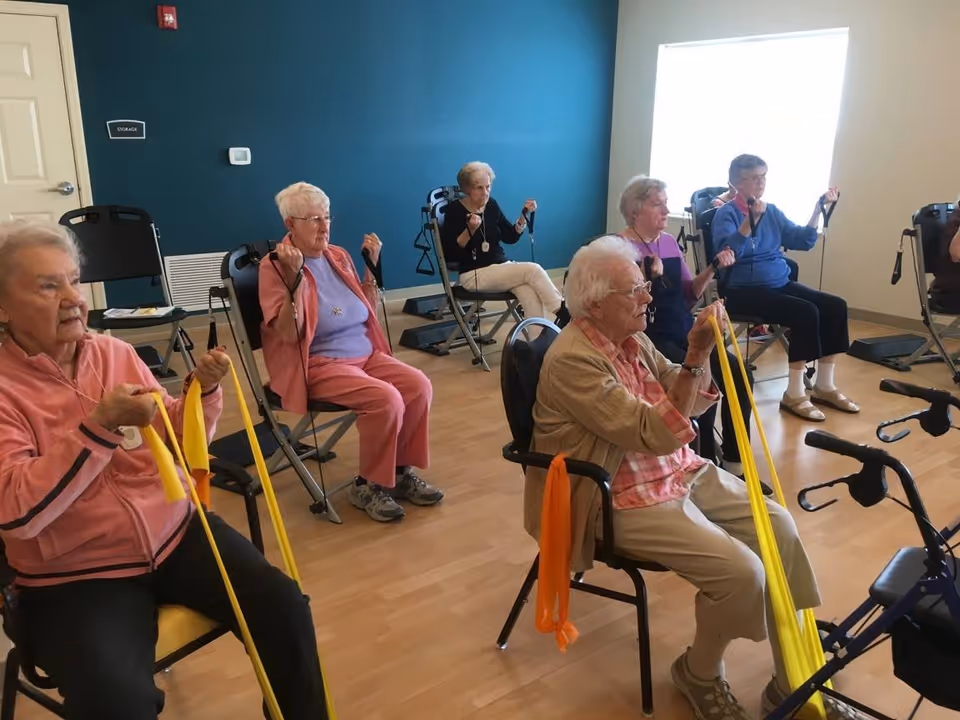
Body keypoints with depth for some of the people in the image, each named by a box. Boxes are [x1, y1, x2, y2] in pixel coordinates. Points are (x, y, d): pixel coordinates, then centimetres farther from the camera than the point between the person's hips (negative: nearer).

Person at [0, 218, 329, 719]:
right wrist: (101, 425, -26)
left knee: (283, 603, -13)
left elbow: (180, 443, 11)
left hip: (176, 534, 4)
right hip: (74, 577, -4)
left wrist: (203, 389, -8)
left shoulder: (113, 352, 5)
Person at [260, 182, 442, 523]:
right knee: (385, 399, -28)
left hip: (366, 353, 7)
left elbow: (368, 312, 17)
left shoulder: (338, 255, 10)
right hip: (318, 364, -6)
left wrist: (372, 265, 7)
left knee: (419, 386, -17)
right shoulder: (275, 265, -8)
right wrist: (295, 277, -27)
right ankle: (368, 485, -8)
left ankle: (402, 470, 0)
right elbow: (289, 333, -19)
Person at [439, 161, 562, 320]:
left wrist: (524, 214, -1)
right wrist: (470, 230, -26)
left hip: (502, 266, 5)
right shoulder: (455, 210, -8)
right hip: (474, 274, -5)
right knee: (533, 270, -24)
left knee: (531, 293, -29)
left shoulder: (491, 204, 8)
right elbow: (448, 254, -15)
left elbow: (510, 237, 13)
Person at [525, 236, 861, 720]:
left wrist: (700, 354, -10)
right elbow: (654, 435, -26)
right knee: (740, 572, -20)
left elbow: (689, 405, 8)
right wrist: (695, 359, -29)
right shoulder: (572, 360, -22)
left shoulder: (629, 336, 4)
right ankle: (699, 674, 10)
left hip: (680, 471, 9)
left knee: (778, 526, -3)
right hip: (626, 499, -8)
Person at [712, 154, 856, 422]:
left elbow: (803, 241, 12)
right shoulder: (726, 213, -6)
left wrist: (818, 210, 2)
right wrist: (750, 220, -33)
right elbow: (728, 252, -24)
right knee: (806, 312, -27)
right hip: (744, 291, -7)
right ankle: (794, 395, -17)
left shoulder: (772, 211, 13)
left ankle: (824, 387, 1)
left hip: (781, 284, 7)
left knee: (835, 306, -11)